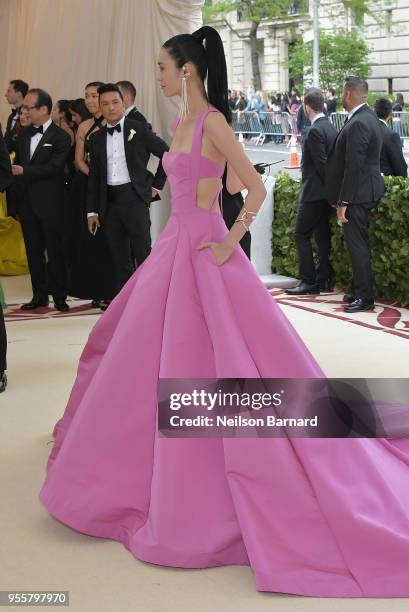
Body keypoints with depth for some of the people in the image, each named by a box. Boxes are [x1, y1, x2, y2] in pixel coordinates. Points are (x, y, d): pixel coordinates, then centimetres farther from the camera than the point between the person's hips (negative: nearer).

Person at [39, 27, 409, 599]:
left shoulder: (212, 121, -14)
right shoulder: (181, 123, 13)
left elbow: (256, 188, -19)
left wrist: (230, 242, -17)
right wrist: (179, 240, 16)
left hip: (203, 251, -10)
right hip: (175, 245, 10)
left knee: (210, 363, -6)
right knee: (146, 354, 17)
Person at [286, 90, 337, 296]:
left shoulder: (314, 131, -17)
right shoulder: (331, 128, 11)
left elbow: (321, 163, -20)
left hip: (314, 192, -9)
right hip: (326, 192, 9)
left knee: (302, 235, -4)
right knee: (322, 234, 12)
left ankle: (309, 281, -4)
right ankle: (324, 279, 16)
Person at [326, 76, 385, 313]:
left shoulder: (357, 124, -21)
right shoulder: (370, 117, 10)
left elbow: (353, 166, -23)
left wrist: (343, 202, -19)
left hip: (358, 194, -10)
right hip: (368, 190, 10)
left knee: (357, 244, -4)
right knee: (360, 242, 17)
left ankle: (365, 297, 3)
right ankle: (362, 290, 26)